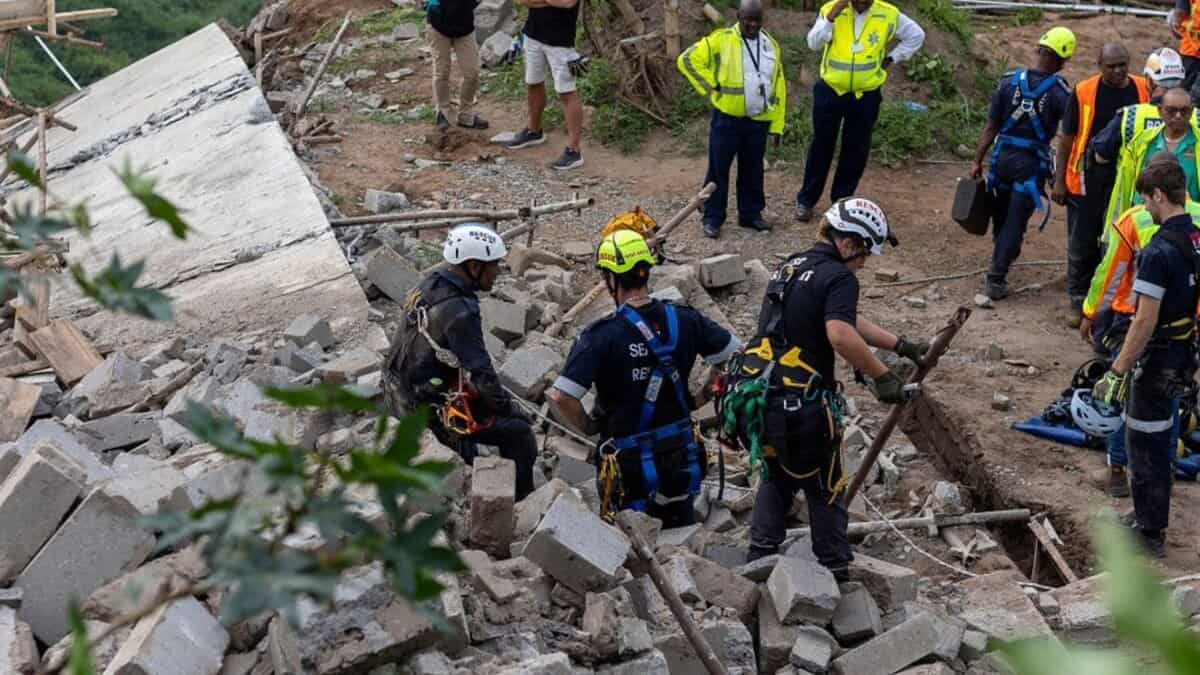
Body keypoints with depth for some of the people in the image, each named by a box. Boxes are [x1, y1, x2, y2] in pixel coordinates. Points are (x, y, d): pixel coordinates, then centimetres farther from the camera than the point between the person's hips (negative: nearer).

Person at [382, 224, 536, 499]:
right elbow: (481, 376, -23)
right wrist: (513, 409, -6)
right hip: (428, 409, -9)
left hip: (401, 391, 9)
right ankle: (521, 504, 10)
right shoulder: (458, 312, -27)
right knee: (520, 432, -2)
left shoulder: (429, 284, 1)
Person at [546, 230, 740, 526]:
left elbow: (560, 397, -24)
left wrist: (588, 426, -5)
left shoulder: (602, 335, -18)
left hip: (630, 464, -4)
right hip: (682, 455, 4)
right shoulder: (684, 319, -5)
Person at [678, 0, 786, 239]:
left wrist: (777, 124, 8)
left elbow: (778, 88, 11)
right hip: (727, 119, -4)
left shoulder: (771, 45, 8)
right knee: (719, 169, 1)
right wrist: (710, 88, -7)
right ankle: (713, 218, 9)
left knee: (752, 171, 12)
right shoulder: (721, 40, -6)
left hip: (759, 121, 4)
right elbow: (688, 60, -6)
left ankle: (751, 214, 25)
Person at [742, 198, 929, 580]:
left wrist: (902, 346, 26)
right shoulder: (838, 277, -12)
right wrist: (882, 376, -21)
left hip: (759, 399, 8)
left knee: (777, 477, 27)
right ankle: (835, 567, 23)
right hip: (803, 406, -8)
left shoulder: (793, 266, 17)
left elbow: (850, 321, 25)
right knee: (824, 487, 13)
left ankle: (760, 557, 28)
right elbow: (841, 335, -30)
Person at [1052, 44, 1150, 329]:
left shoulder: (1142, 89, 0)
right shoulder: (1084, 92, -6)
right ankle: (1078, 300, 18)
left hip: (1128, 179, 2)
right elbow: (1067, 138, -1)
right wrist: (1059, 181, -2)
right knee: (1082, 243, 6)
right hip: (1089, 178, -2)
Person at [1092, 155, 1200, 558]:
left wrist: (1118, 372, -20)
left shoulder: (1159, 251, -24)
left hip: (1158, 360, -8)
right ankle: (1148, 517, 35)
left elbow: (1145, 321, -25)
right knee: (1157, 441, 21)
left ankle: (1150, 536, 11)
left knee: (1145, 445, 3)